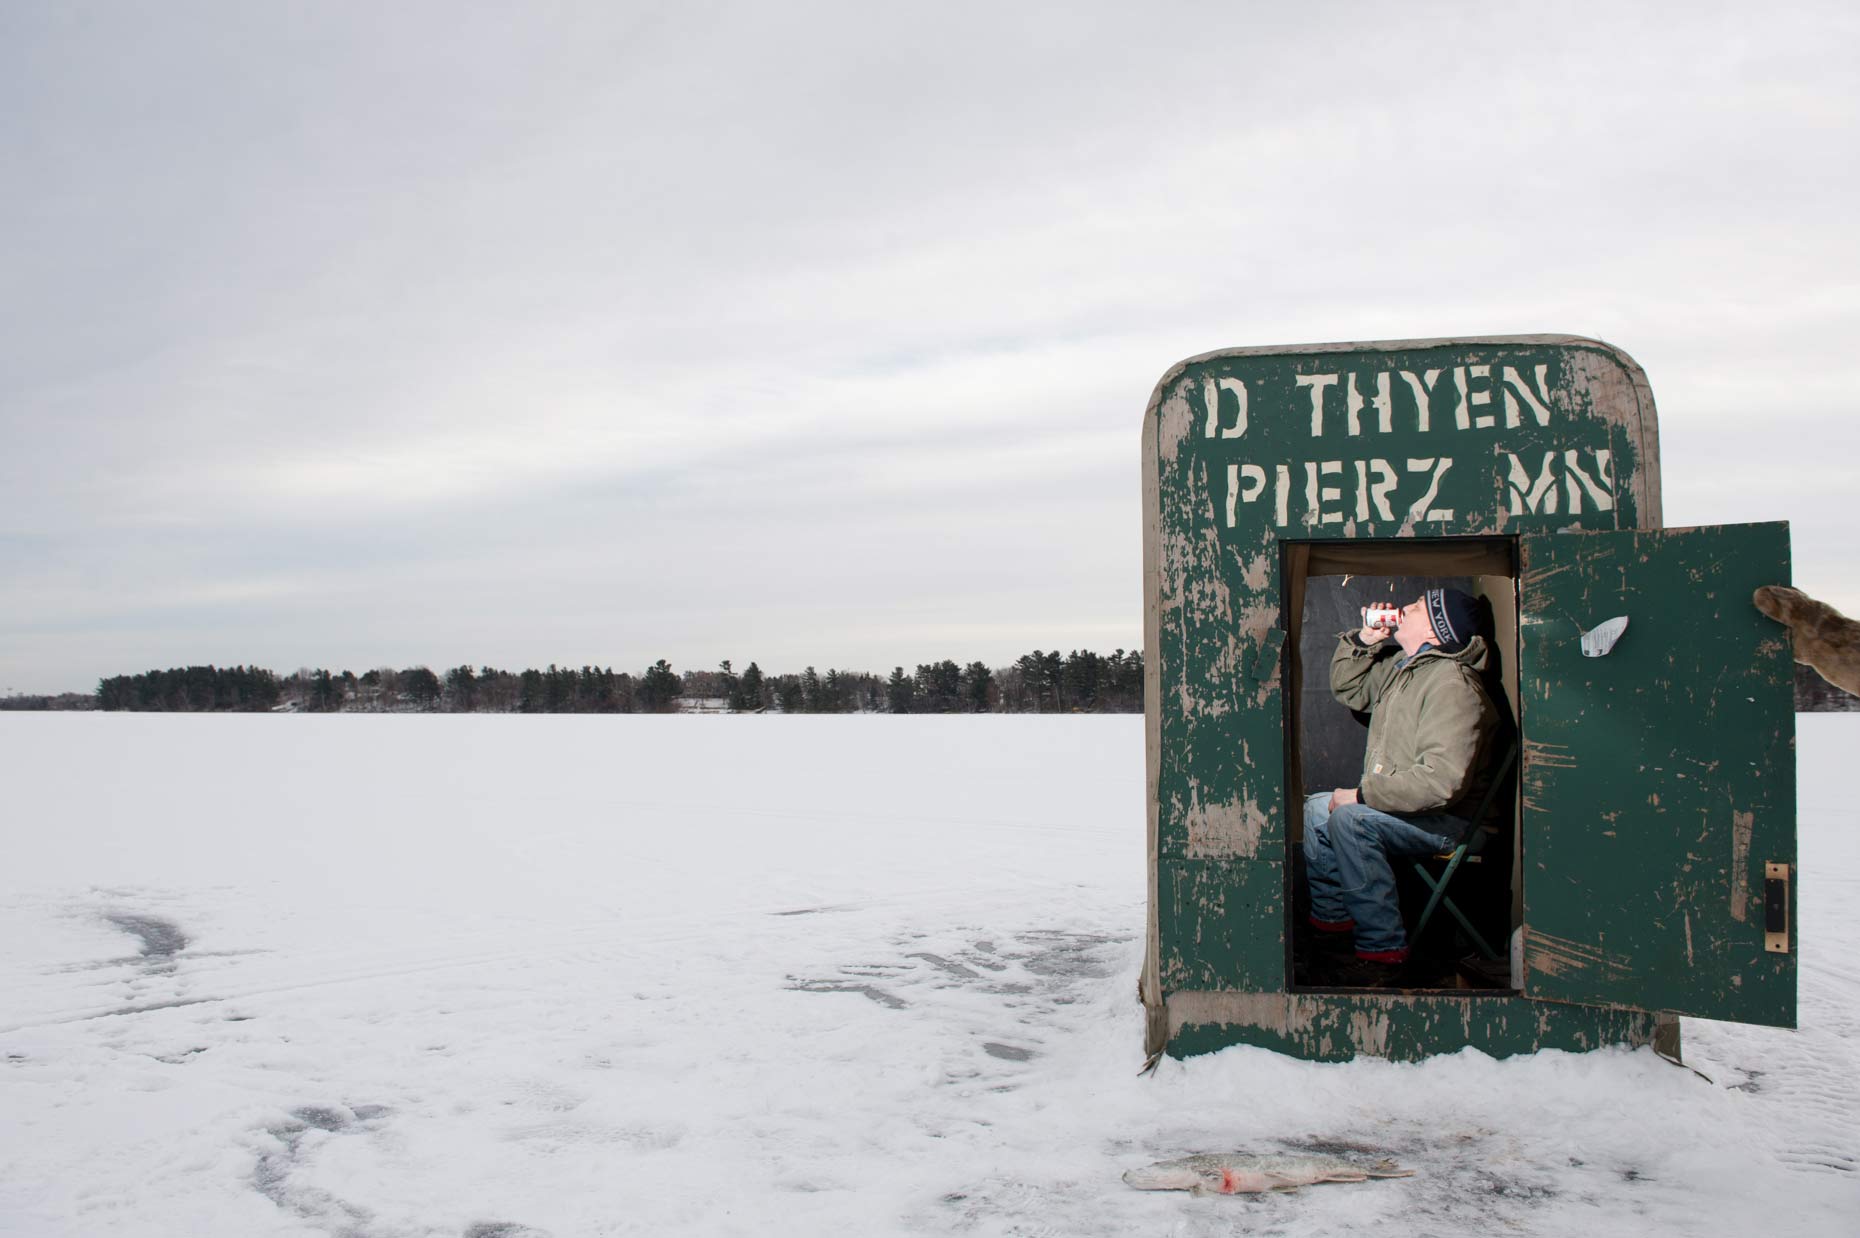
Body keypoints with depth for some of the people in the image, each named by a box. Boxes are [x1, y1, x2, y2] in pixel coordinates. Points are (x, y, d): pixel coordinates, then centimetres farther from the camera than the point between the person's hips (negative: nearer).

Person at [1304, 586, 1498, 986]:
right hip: (1404, 803, 10)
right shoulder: (1398, 664, 8)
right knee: (1317, 808, 6)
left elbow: (1441, 779, -33)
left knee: (1349, 819, -30)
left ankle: (1384, 949, -25)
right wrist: (1363, 641, 8)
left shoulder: (1451, 684, -24)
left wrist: (1363, 795, -25)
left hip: (1445, 819, -10)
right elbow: (1348, 689, 27)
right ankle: (1331, 922, 11)